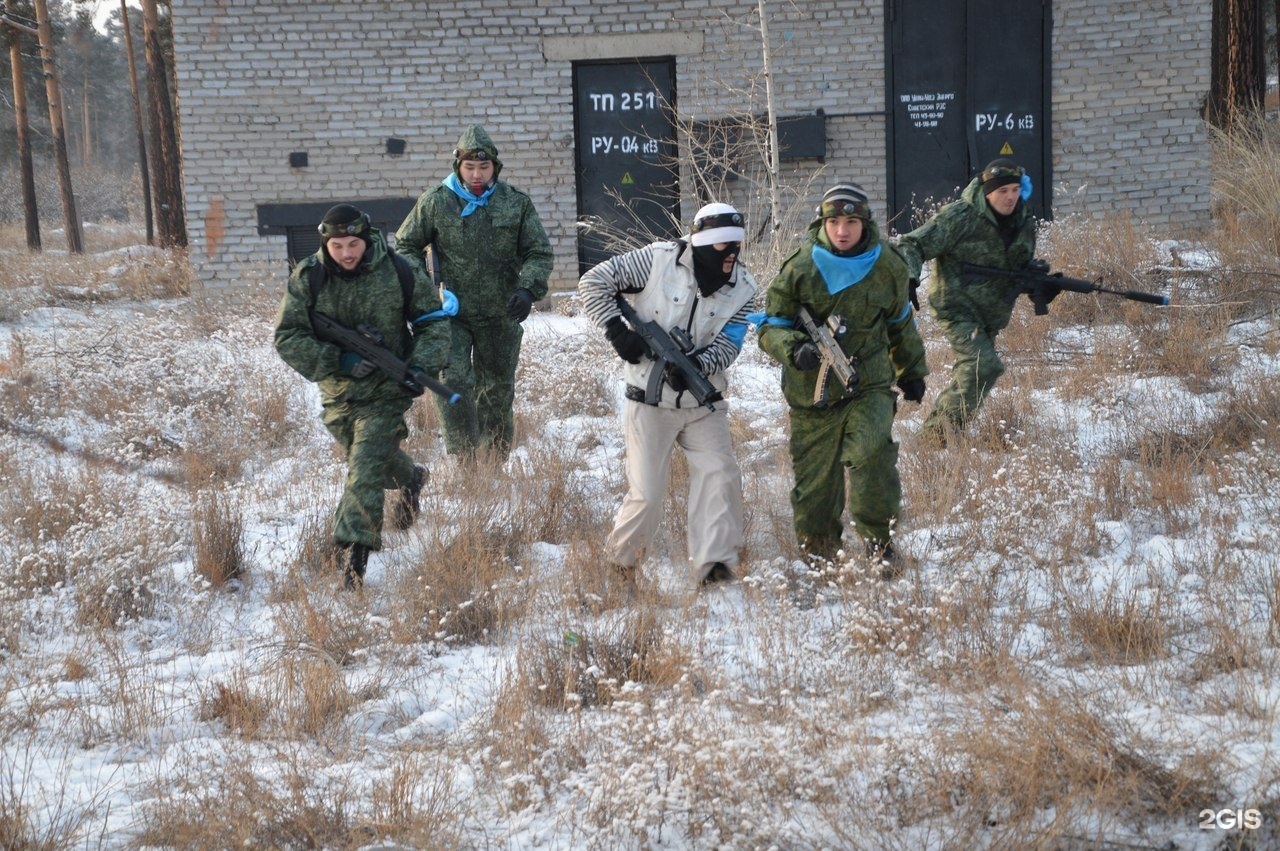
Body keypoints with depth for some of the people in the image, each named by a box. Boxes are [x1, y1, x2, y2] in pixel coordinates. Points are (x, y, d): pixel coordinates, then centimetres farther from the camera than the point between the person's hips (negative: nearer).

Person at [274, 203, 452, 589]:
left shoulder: (398, 273, -10)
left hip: (386, 391, -3)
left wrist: (422, 363, -16)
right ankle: (411, 478, 55)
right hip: (337, 394, 3)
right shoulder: (307, 278, -9)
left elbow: (433, 321, 2)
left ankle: (353, 550, -12)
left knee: (365, 472, -15)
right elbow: (287, 339, -9)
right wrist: (338, 360, -21)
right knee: (379, 459, 23)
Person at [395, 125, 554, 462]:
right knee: (454, 381, -17)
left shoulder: (517, 203, -1)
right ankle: (463, 460, -11)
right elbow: (406, 245, 8)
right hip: (451, 314, -2)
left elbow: (539, 253, 3)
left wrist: (528, 288, -17)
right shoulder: (435, 202, -3)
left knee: (498, 386, 15)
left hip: (500, 316, 2)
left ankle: (495, 459, 36)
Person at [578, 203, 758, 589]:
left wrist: (696, 365, -26)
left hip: (702, 401, 4)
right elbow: (594, 282, -9)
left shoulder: (742, 288, -3)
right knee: (646, 495, -1)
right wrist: (616, 329, -19)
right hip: (650, 401, -3)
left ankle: (716, 564, -2)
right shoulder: (658, 260, -13)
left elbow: (726, 346, -6)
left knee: (720, 475, -9)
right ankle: (620, 562, 22)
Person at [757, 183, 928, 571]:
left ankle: (878, 537, -6)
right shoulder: (800, 267, -7)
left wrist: (912, 371, 28)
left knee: (871, 453, -23)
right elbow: (771, 327, -1)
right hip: (813, 390, 0)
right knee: (814, 480, 4)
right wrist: (795, 350, -22)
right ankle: (817, 551, 26)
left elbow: (900, 323, 20)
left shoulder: (887, 266, 2)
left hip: (870, 383, 0)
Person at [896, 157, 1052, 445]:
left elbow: (1023, 269, 17)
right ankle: (942, 430, -12)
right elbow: (912, 245, -15)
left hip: (991, 313, 7)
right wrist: (909, 278, -33)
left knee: (970, 372, 14)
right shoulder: (961, 216, -17)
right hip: (958, 307, -7)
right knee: (985, 365, -23)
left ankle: (935, 427, 33)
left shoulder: (1024, 222, 3)